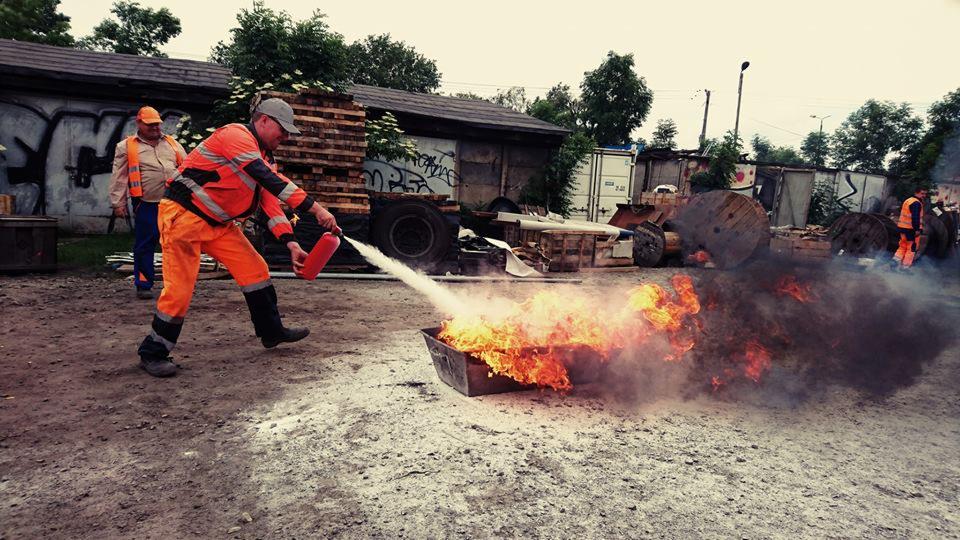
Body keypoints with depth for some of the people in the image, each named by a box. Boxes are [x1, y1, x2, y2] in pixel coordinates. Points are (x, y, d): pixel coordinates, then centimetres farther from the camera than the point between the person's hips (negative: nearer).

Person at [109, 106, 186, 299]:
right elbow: (119, 177, 4)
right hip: (146, 205, -3)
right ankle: (143, 285, 11)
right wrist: (118, 203, -2)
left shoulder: (172, 143, 17)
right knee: (144, 246, 1)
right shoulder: (126, 147, 8)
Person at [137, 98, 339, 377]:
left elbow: (270, 200, 4)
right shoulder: (236, 135, -19)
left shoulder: (265, 156, 10)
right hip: (183, 215, -9)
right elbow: (271, 180, -31)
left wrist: (291, 243, -8)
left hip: (218, 223, 9)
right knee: (179, 288, -9)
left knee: (255, 268, 4)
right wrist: (315, 208, -36)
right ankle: (152, 353, 9)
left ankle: (272, 331, 19)